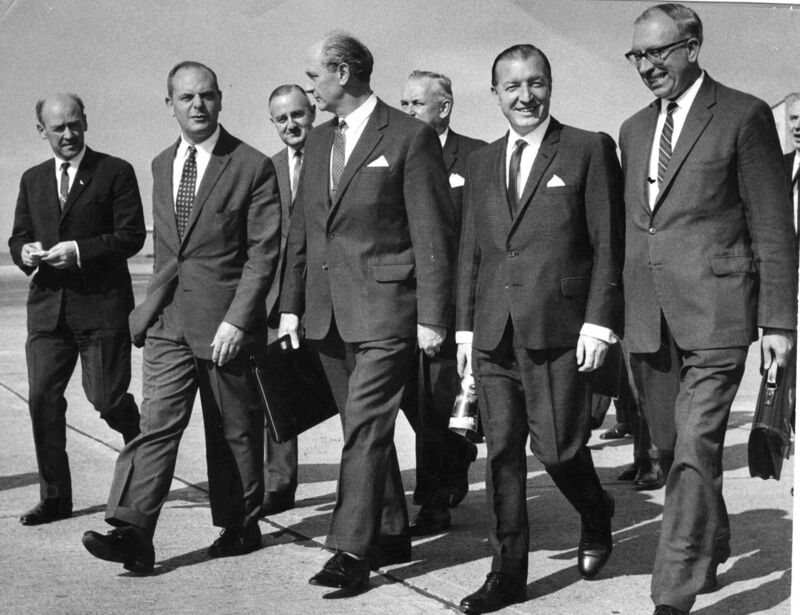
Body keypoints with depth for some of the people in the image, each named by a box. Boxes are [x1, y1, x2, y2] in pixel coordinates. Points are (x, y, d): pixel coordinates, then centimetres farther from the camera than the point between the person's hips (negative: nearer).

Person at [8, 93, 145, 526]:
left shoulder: (116, 173, -1)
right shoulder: (32, 180, 16)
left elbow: (132, 235, -7)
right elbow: (17, 237, 18)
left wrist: (79, 251, -18)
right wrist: (26, 252, -6)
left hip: (102, 304, -4)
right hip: (48, 306, 5)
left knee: (106, 397, -3)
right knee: (42, 399, -2)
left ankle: (139, 439, 32)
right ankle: (54, 497, 7)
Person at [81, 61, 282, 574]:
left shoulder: (252, 167, -6)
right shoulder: (162, 165, 13)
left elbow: (264, 252, -10)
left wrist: (237, 319, -17)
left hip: (225, 320, -4)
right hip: (168, 320, 4)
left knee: (235, 430, 7)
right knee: (156, 423, -6)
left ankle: (240, 525, 22)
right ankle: (133, 533, -12)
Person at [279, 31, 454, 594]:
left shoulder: (411, 137, -7)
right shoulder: (319, 141, 14)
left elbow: (432, 234, -9)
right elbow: (302, 228, 18)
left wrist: (432, 316, -12)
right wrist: (291, 303, 13)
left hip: (385, 307, -7)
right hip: (328, 309, 7)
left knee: (366, 427, -11)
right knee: (364, 427, 12)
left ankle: (353, 551, -7)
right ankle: (392, 534, 22)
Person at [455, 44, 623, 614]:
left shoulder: (590, 150, 0)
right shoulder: (482, 162, 15)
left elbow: (608, 243, -3)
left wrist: (599, 322, -10)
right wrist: (465, 326, 12)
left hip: (558, 330, -4)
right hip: (494, 332, 4)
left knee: (557, 447, -2)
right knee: (502, 452, 4)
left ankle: (597, 518, 30)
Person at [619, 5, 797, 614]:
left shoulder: (744, 116, -3)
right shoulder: (634, 129, 16)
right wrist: (614, 311, 14)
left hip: (713, 312, -6)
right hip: (648, 317, 6)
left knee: (695, 449, -11)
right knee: (672, 448, 13)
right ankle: (713, 543, 36)